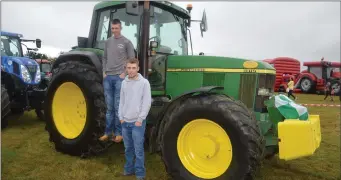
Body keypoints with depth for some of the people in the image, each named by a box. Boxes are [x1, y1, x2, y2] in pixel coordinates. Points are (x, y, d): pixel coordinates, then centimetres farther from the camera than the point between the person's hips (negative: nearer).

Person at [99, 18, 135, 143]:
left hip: (119, 78, -4)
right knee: (109, 106, 8)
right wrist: (104, 72, 6)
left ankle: (118, 133, 7)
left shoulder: (126, 42, 0)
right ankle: (108, 132, 16)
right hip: (108, 78, 4)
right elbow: (104, 58, 18)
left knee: (118, 106, -2)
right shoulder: (108, 42, 14)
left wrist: (124, 73, -9)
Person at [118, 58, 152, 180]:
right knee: (128, 148, 15)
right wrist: (121, 117, 6)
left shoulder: (144, 82, -9)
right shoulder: (124, 82, 7)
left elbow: (147, 103, -11)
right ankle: (129, 169, 31)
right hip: (125, 122, 5)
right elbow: (122, 101, 12)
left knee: (138, 150, 2)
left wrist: (140, 119, -12)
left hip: (137, 122, -5)